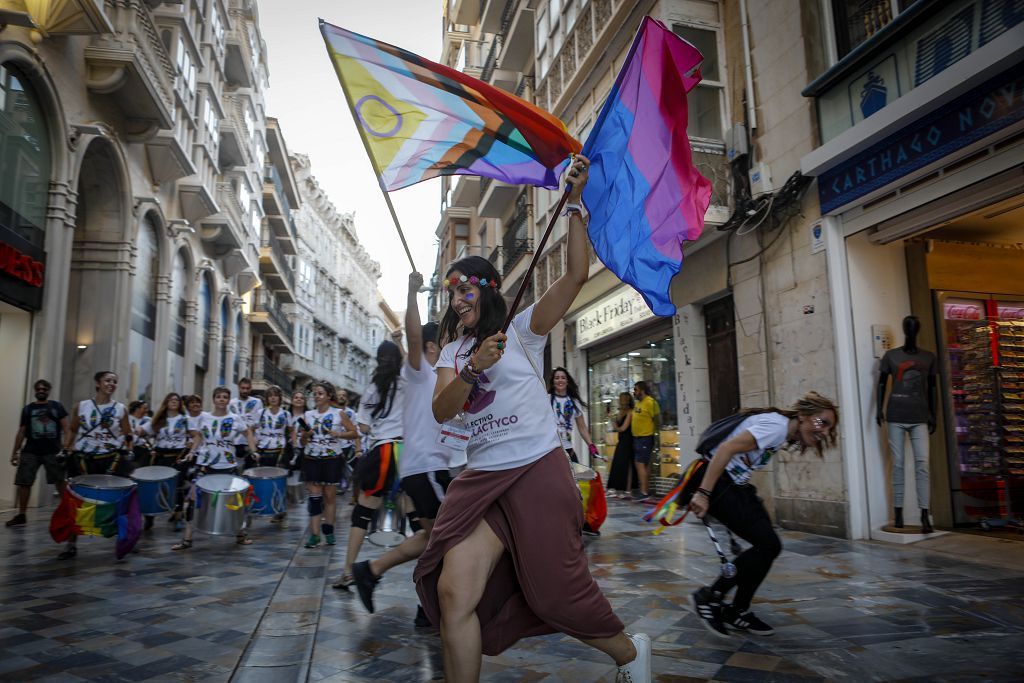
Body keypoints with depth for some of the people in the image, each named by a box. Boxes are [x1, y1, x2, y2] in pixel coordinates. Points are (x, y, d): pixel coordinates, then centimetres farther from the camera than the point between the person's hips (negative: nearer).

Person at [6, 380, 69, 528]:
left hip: (53, 452, -2)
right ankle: (21, 515, 12)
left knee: (61, 482, -2)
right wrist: (15, 452, 11)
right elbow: (21, 432, 14)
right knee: (24, 482, 2)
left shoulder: (57, 406, 6)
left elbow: (65, 428, 1)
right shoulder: (27, 409, 11)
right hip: (30, 452, 2)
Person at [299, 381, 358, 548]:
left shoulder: (339, 414, -1)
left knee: (330, 496, 5)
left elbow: (354, 433, 0)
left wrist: (337, 434, -14)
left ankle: (328, 531, 16)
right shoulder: (308, 415, 7)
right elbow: (303, 442, 12)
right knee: (314, 496, -1)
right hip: (312, 459, 2)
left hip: (332, 459, -2)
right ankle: (314, 534, -2)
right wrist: (306, 435, -9)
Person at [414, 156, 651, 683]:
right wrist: (472, 369, -21)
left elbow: (576, 274, -14)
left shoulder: (523, 330, -2)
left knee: (555, 593, 5)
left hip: (538, 472, -4)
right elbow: (441, 412, -5)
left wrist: (574, 204, -20)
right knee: (452, 592, -7)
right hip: (481, 480, 5)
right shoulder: (452, 351, 12)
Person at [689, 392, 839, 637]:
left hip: (736, 485, 10)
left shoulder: (784, 435, 13)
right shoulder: (776, 425, -18)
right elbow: (726, 448, -29)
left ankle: (738, 613, 19)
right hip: (717, 483, -10)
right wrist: (703, 494, -33)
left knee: (767, 545, 6)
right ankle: (709, 597, 0)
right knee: (769, 545, -10)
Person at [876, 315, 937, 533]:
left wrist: (933, 415, 9)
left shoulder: (929, 357, 12)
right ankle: (898, 512, 6)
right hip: (896, 417, -1)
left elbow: (932, 388, 14)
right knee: (898, 465, 1)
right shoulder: (890, 356, 7)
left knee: (922, 464, -8)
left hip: (919, 418, 1)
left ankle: (925, 516, -8)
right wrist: (879, 409, -1)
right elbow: (882, 384, 9)